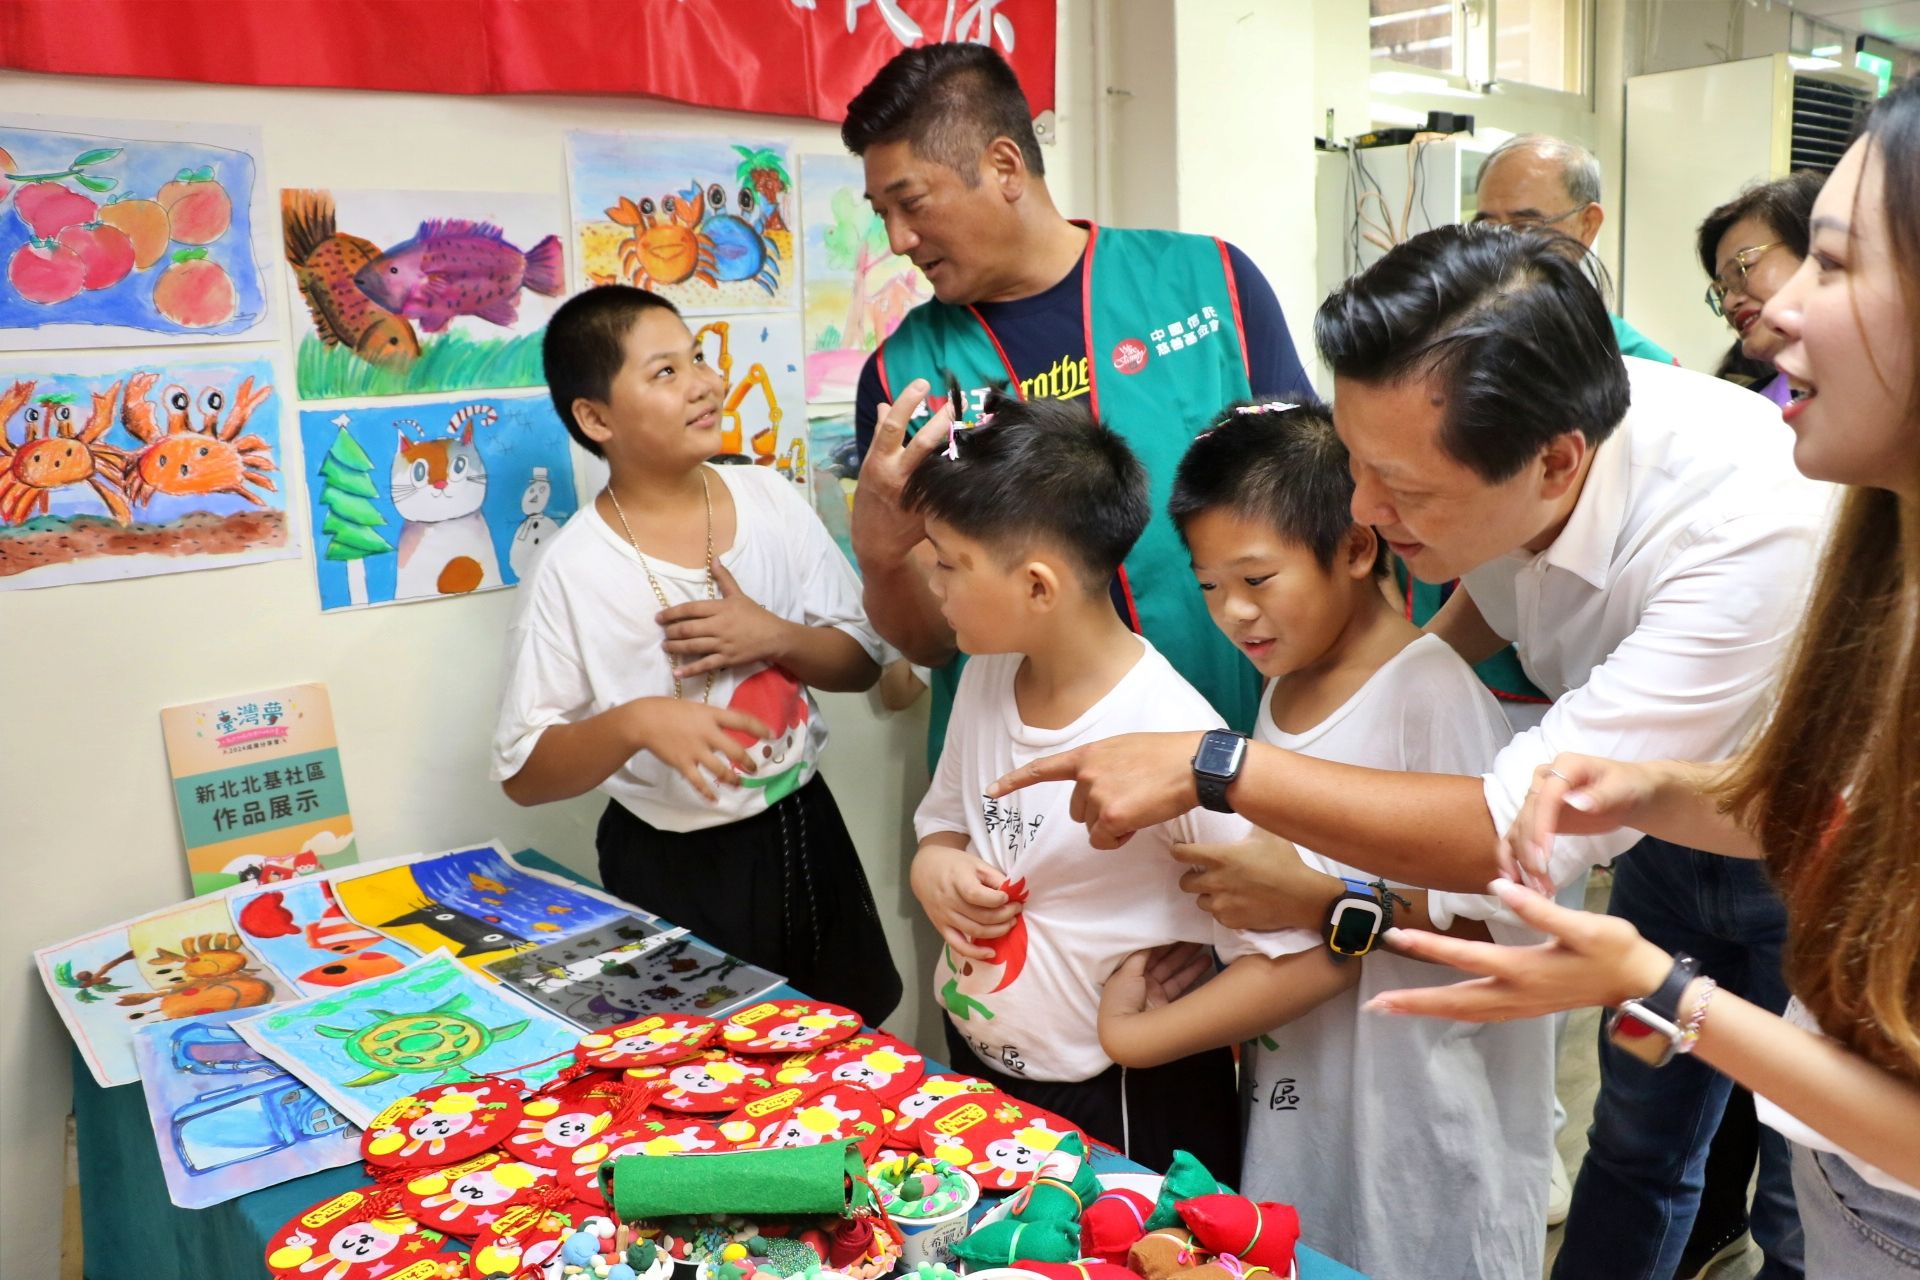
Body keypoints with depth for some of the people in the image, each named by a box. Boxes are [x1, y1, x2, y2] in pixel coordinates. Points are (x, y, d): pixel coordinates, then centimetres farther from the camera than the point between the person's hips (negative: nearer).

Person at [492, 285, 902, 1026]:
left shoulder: (770, 500, -4)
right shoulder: (573, 570, -16)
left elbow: (862, 660, 2)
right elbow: (524, 775, -13)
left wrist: (776, 637, -17)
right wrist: (635, 723, -30)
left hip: (802, 833, 4)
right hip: (671, 869, -4)